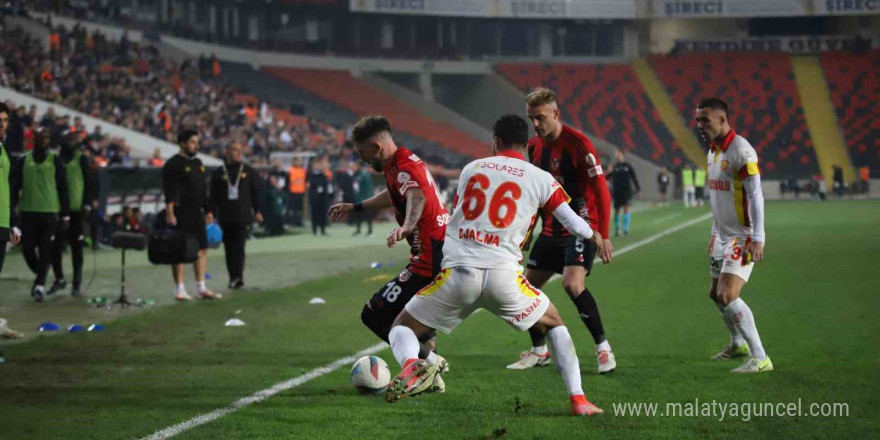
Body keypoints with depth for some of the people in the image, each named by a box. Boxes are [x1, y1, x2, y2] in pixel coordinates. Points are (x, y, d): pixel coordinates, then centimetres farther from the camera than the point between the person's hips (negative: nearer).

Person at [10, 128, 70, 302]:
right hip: (27, 211, 2)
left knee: (45, 250, -5)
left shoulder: (55, 160, 4)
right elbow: (15, 187, 9)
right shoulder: (23, 161, 7)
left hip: (49, 212, -2)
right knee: (27, 248, 2)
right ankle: (40, 277, 25)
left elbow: (62, 188, 4)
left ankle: (40, 283, -2)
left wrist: (65, 215, 1)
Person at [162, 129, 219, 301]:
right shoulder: (173, 164, -9)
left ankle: (201, 288, 12)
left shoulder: (198, 163, 17)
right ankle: (180, 289, 1)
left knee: (202, 249, 7)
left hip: (196, 213, 8)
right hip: (181, 214, -8)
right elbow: (170, 192, -16)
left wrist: (207, 211, 22)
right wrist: (170, 213, -23)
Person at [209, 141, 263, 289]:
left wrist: (257, 211, 5)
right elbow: (213, 197, 7)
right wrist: (212, 215, 2)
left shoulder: (249, 172, 8)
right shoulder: (218, 174, 6)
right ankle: (233, 277, 12)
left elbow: (256, 192, 11)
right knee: (229, 249, 5)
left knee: (239, 247, -12)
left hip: (243, 216, -1)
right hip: (226, 217, 1)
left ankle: (238, 276, -19)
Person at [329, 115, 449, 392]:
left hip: (430, 262, -11)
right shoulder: (404, 161, 15)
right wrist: (355, 207, 48)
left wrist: (405, 227, -61)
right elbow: (395, 195, 38)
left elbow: (417, 197, -41)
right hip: (447, 252, 11)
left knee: (375, 315, -9)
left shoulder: (404, 167, -17)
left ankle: (429, 360, -9)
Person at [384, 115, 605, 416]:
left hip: (457, 272, 0)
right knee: (554, 324, 24)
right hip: (503, 276, 0)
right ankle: (577, 399, 12)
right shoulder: (540, 179, 8)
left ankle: (410, 366, -20)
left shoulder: (471, 169, 16)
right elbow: (572, 222, 10)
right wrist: (594, 237, 32)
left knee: (402, 326, 16)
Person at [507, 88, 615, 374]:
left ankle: (603, 348, -12)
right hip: (552, 230, 8)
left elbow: (601, 190, -17)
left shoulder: (578, 143, -17)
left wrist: (603, 236, -21)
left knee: (572, 284, -25)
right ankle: (539, 351, 24)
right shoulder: (534, 146, 5)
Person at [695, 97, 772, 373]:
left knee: (727, 296, -18)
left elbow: (755, 196, -21)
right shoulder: (712, 152, 10)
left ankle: (760, 358, -13)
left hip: (743, 237, -9)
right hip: (724, 235, 9)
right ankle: (738, 345, 37)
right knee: (716, 294, 16)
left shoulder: (741, 151, -18)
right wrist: (715, 232, 23)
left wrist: (758, 239, -24)